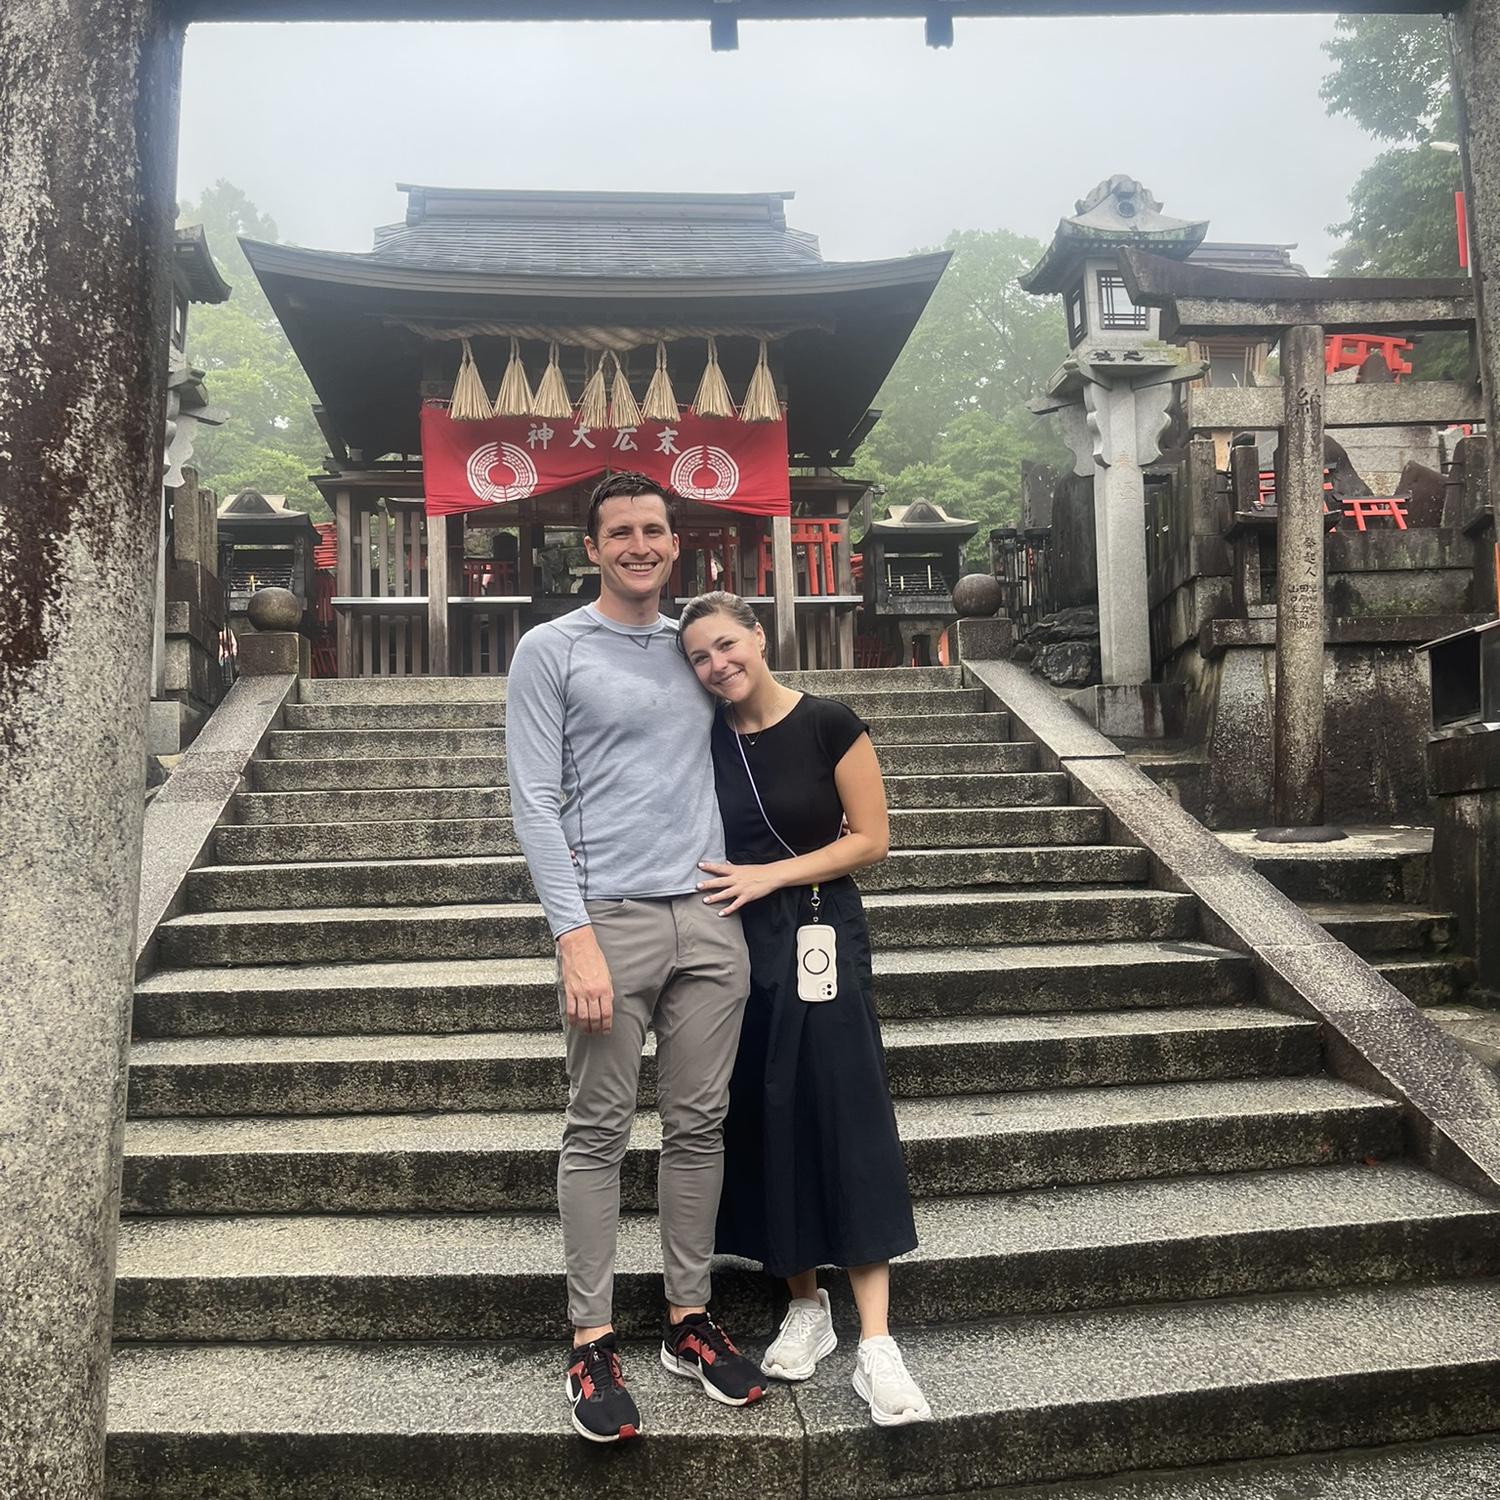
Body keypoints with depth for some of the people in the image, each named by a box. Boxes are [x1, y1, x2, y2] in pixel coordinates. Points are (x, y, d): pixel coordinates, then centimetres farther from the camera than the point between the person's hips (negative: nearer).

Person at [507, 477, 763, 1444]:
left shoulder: (695, 648, 16)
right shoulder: (551, 651, 1)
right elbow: (537, 804, -5)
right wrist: (575, 937, -13)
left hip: (711, 921, 5)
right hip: (612, 918, -4)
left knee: (700, 1126, 9)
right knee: (599, 1135, 3)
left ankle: (690, 1319, 23)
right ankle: (593, 1340, 15)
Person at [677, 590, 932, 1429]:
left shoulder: (828, 724, -7)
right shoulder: (705, 740, 4)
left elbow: (872, 839, -7)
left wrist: (769, 875, -13)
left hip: (820, 938, -4)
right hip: (737, 944, 4)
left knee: (845, 1120, -7)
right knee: (764, 1125, 7)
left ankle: (876, 1343, -1)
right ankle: (806, 1307, 24)